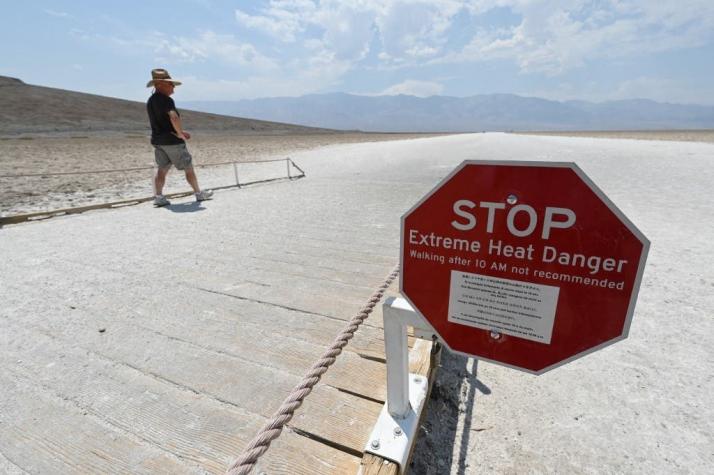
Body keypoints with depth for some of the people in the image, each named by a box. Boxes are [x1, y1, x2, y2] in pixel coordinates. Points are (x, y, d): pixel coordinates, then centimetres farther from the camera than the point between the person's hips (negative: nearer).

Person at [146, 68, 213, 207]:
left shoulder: (150, 101, 14)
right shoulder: (166, 100, -16)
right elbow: (174, 118, -33)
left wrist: (179, 131, 22)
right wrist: (180, 134, -19)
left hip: (157, 140, 8)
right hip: (172, 140, -8)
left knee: (161, 169, 10)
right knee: (188, 168, 5)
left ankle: (158, 196, 2)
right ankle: (199, 193, 15)